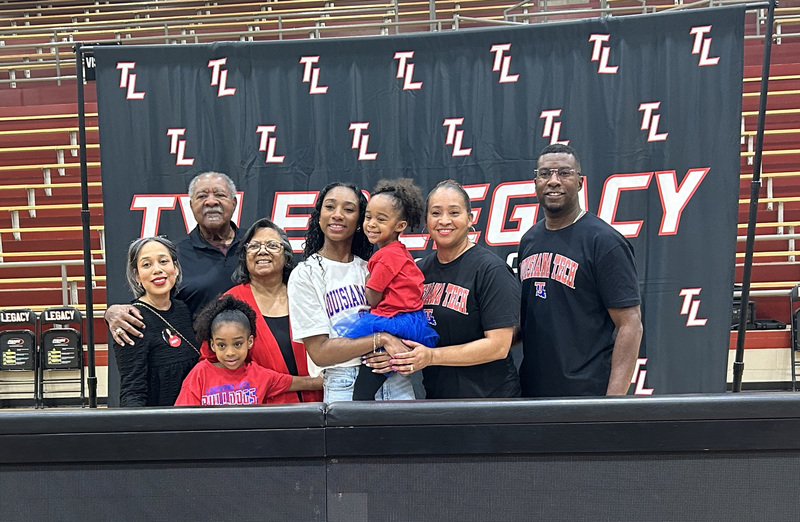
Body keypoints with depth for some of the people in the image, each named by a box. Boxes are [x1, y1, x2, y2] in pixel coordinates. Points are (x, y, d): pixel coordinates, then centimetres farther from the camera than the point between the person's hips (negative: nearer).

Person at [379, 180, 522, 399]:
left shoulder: (491, 270, -14)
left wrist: (432, 356, -22)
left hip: (488, 397, -5)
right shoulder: (421, 269, 4)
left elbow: (498, 345, -19)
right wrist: (391, 355, -9)